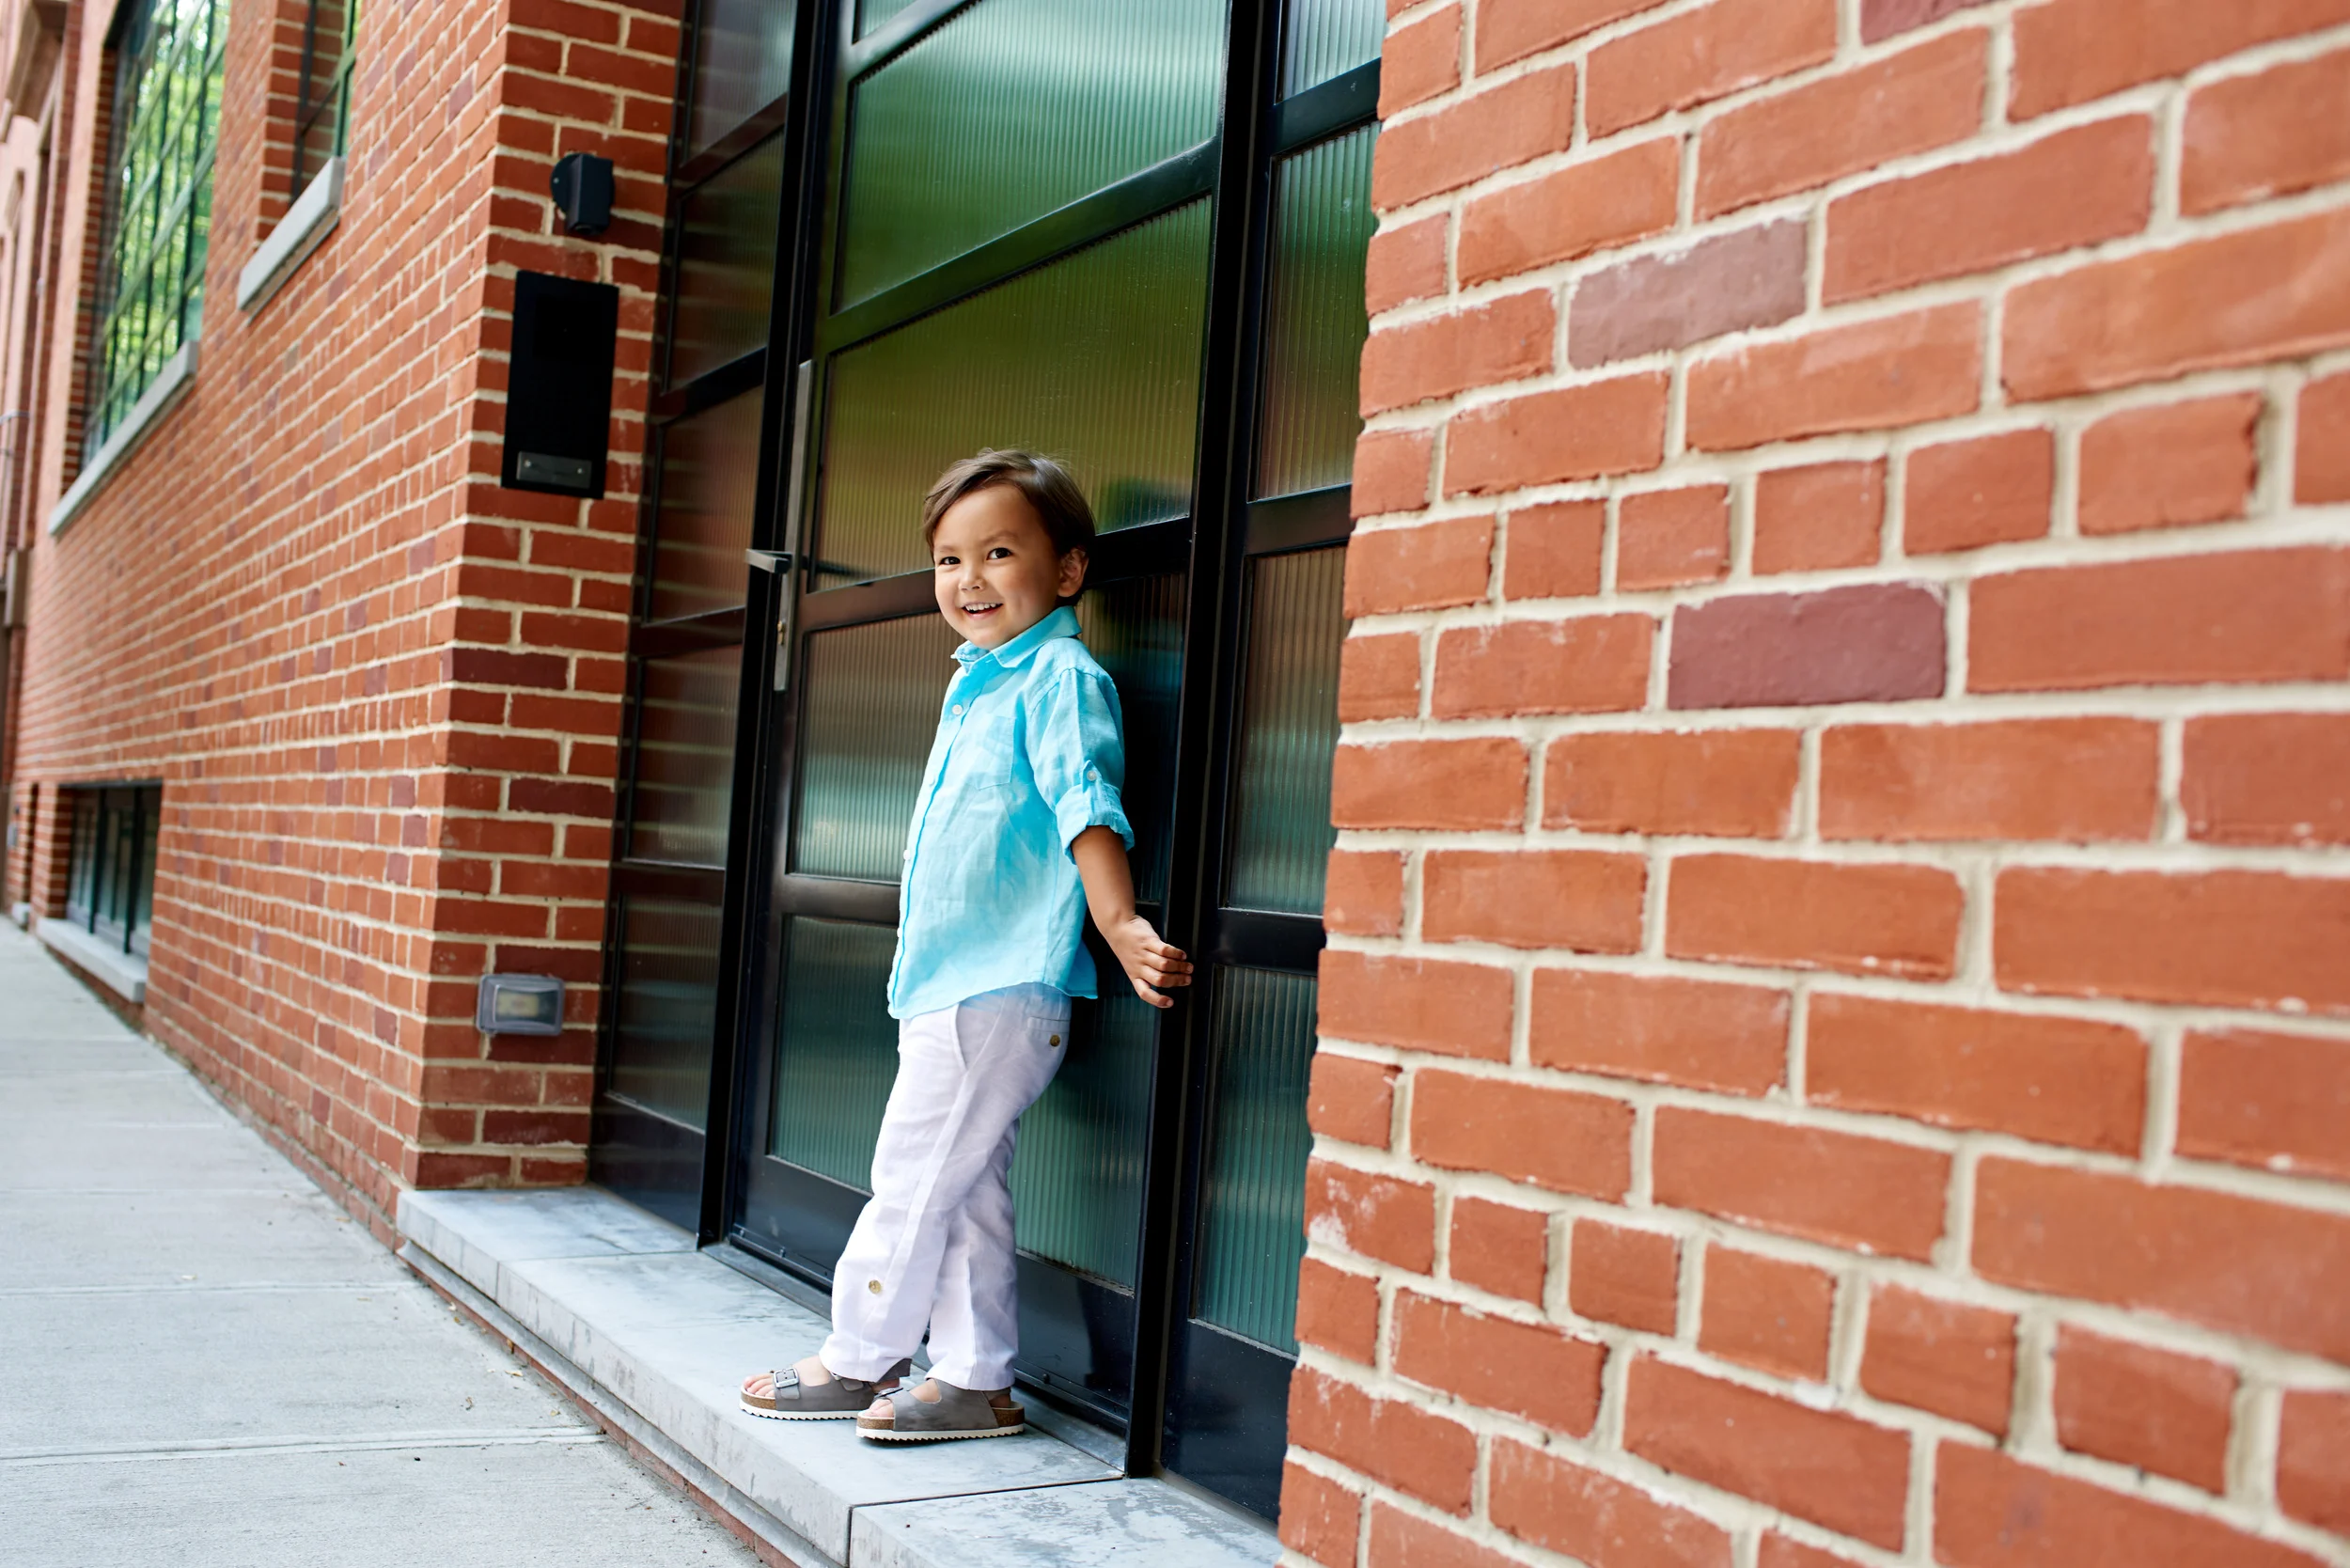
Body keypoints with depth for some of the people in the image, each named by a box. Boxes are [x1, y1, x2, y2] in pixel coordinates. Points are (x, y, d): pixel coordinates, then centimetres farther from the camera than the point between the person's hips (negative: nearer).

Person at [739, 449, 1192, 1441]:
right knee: (965, 1189, 13)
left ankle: (858, 1361, 15)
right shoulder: (974, 682, 15)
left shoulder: (1061, 678, -11)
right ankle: (975, 1380, 21)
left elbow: (1088, 807, -22)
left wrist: (1120, 927, -34)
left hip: (998, 993, -9)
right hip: (946, 986, 9)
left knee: (912, 1178, 0)